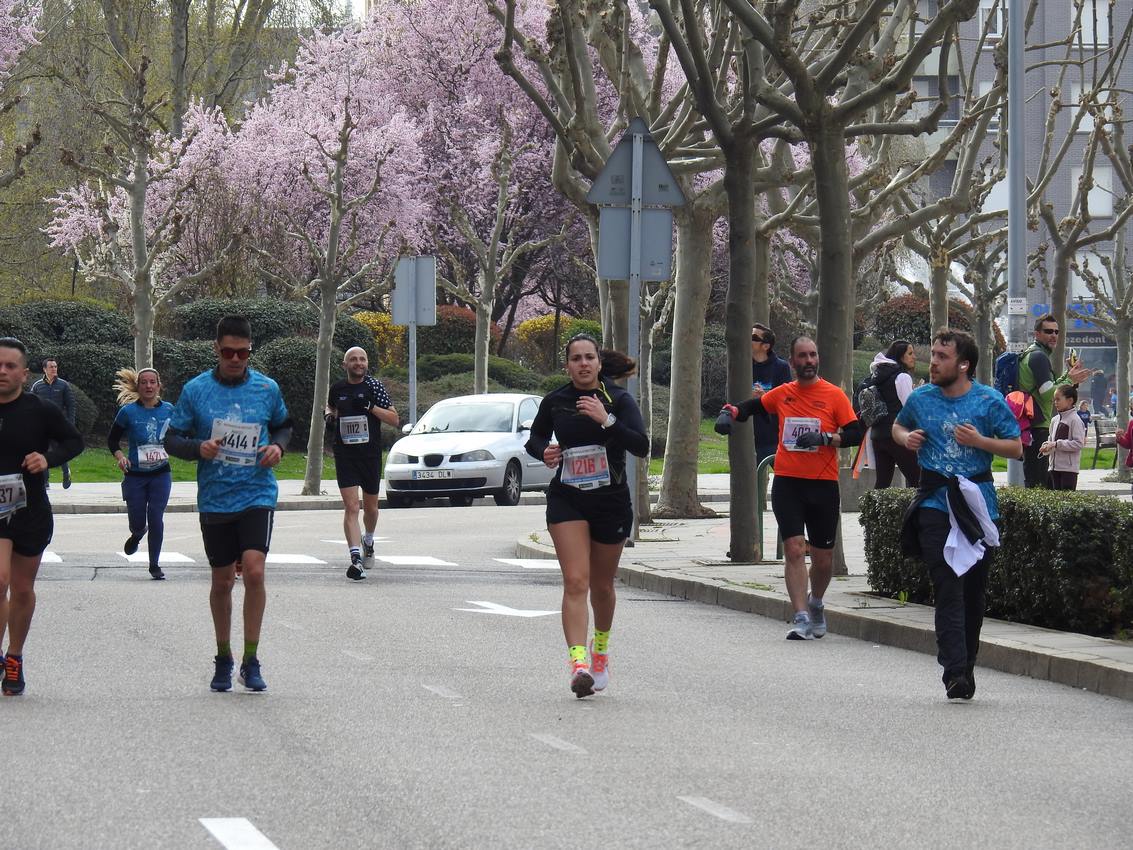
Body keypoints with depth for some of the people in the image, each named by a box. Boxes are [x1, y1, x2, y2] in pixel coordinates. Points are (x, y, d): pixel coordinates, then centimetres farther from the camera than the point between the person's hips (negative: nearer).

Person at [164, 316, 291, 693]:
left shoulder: (267, 389, 2)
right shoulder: (195, 390, 0)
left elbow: (283, 425, 20)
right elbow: (172, 439, 5)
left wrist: (277, 446, -1)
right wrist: (198, 447, -15)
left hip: (257, 495, -1)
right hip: (215, 501, 1)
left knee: (254, 571, -17)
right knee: (222, 581, 10)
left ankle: (251, 662, -9)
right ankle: (223, 659, 27)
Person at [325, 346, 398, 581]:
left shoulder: (374, 386, -2)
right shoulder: (338, 388, 4)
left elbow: (394, 420, -5)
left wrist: (370, 407, -17)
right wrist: (330, 416, 5)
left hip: (371, 454, 0)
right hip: (345, 454, 0)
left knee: (370, 505, 17)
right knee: (351, 507, -13)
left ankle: (368, 540, 47)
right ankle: (356, 558, -22)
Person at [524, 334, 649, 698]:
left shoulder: (618, 399, -5)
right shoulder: (555, 402, 0)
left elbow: (642, 446, -17)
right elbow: (534, 438, 17)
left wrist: (606, 421, -29)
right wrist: (544, 452, -6)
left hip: (611, 501, 0)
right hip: (566, 500, 0)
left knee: (602, 586, 14)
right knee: (575, 582, -16)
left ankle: (601, 647, 41)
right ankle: (578, 663, -26)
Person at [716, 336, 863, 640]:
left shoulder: (834, 395, 0)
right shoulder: (782, 394, 8)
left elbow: (856, 433, -4)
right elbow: (750, 406, 22)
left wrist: (825, 438, -18)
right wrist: (728, 413, 2)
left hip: (823, 484, -1)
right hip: (787, 482, 1)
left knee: (823, 558, 8)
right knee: (794, 549, -12)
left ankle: (815, 603, 36)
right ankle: (802, 618, -13)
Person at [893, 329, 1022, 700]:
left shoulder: (989, 401, -1)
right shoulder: (921, 398, 7)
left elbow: (1016, 448, 1)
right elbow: (898, 426, 26)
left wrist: (980, 440, -15)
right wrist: (906, 438, 3)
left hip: (977, 502, 0)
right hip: (934, 502, 0)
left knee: (973, 588, 8)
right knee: (947, 586, -12)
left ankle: (966, 666, 22)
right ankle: (955, 670, -18)